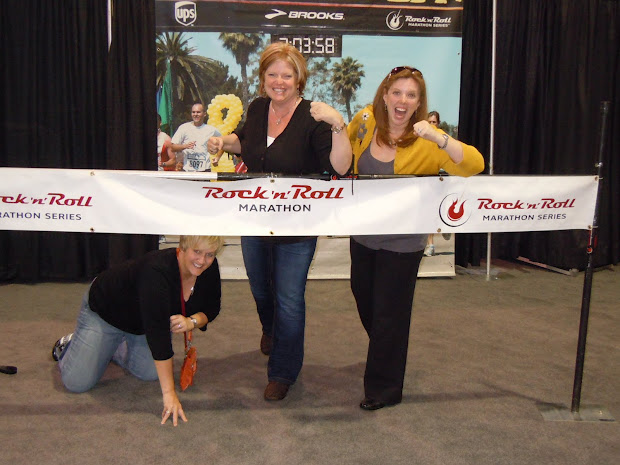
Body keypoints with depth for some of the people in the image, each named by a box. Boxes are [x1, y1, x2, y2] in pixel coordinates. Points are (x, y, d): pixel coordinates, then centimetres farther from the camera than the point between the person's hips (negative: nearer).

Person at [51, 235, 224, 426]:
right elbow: (158, 332, -44)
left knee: (151, 373, -2)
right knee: (77, 382, -8)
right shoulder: (157, 271, -41)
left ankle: (116, 349, 25)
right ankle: (69, 344, 24)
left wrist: (192, 321, -30)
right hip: (105, 311, -6)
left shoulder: (209, 268, -20)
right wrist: (169, 393, -44)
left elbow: (211, 308, -6)